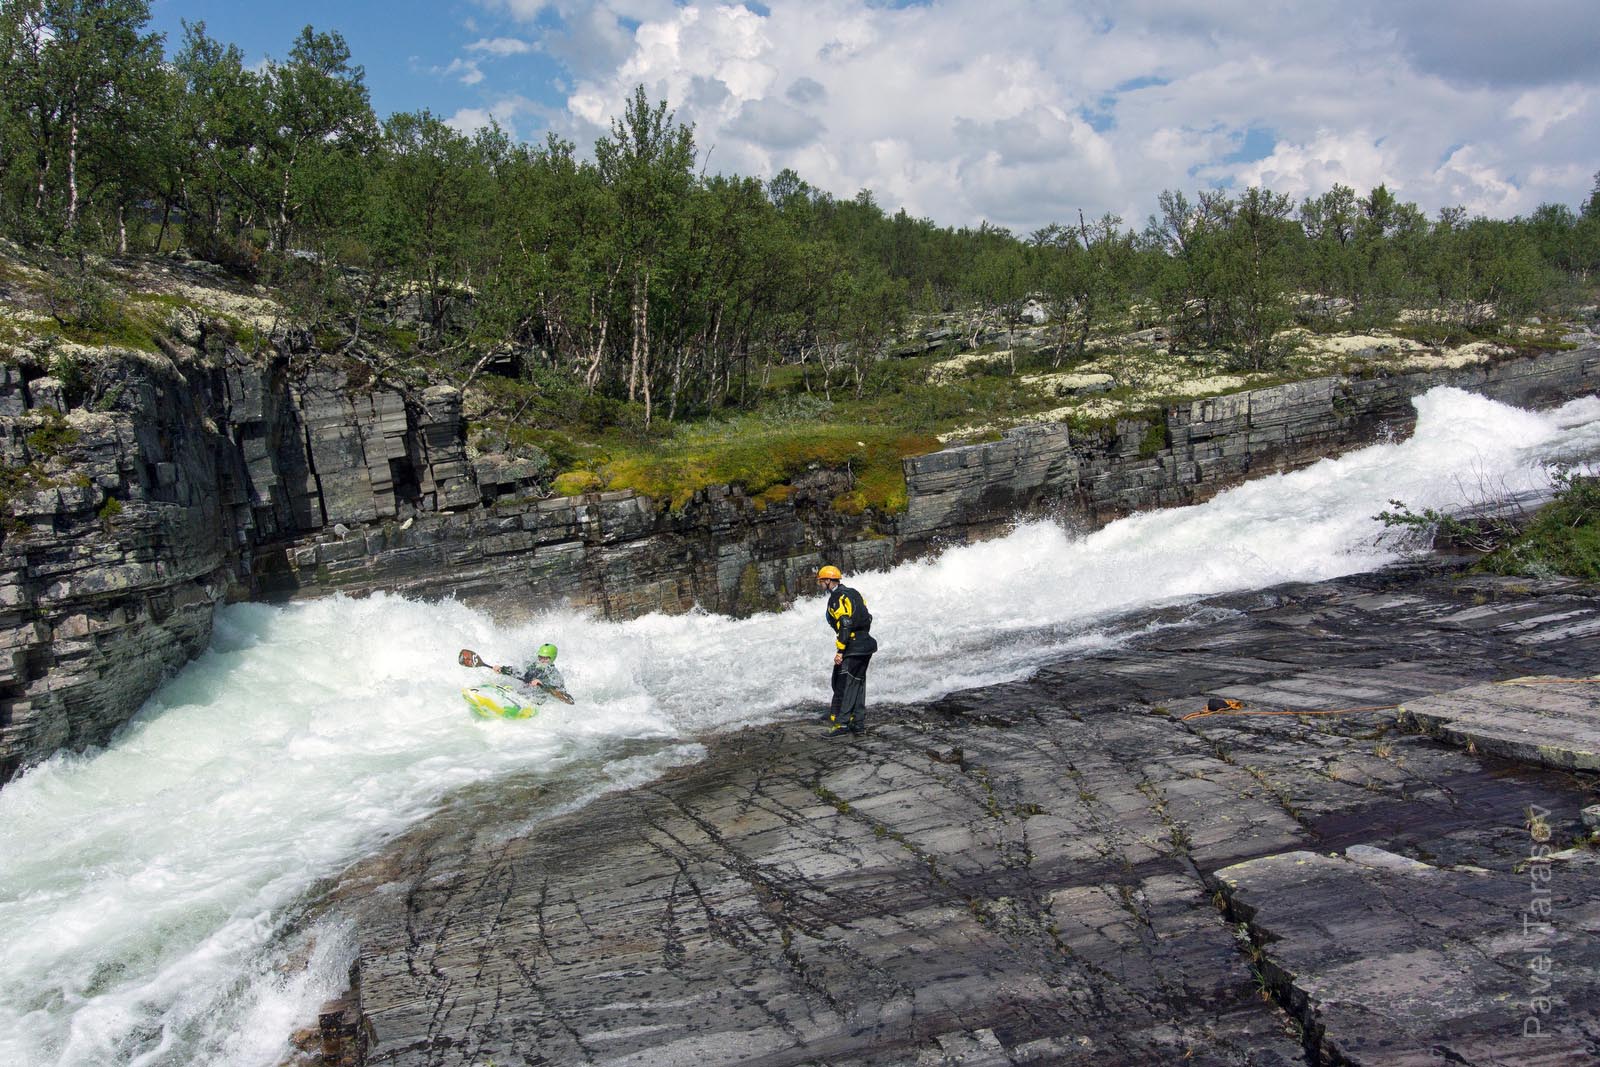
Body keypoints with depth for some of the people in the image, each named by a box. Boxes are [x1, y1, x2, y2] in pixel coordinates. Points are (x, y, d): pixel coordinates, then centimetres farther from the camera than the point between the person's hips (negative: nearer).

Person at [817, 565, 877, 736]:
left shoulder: (837, 597, -13)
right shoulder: (852, 593, 16)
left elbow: (845, 624, -22)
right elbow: (867, 618, 18)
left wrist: (840, 650, -22)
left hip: (852, 649, -9)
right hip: (866, 645, 9)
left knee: (843, 686, -6)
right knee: (857, 684, 14)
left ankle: (840, 724, -8)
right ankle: (858, 723, 17)